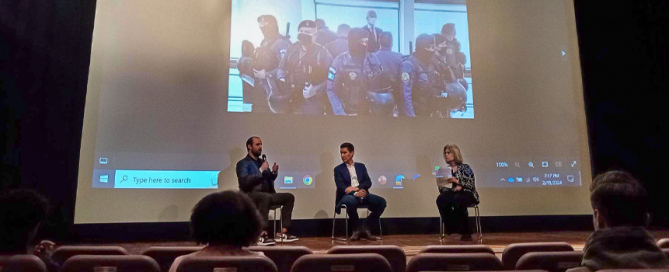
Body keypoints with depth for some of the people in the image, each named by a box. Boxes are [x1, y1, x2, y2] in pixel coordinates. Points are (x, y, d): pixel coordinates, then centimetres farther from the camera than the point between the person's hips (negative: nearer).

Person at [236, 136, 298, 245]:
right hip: (250, 195, -7)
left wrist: (274, 172, 3)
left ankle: (284, 232, -12)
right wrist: (260, 170, -17)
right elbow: (244, 181, -16)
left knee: (289, 197, -9)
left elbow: (270, 179, 25)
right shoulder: (243, 163, 1)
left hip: (266, 194, 8)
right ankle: (263, 235, -40)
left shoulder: (262, 161, 22)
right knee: (266, 197, -39)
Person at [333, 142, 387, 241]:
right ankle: (356, 229, -16)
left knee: (382, 202, -20)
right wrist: (355, 193, -22)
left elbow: (368, 182, 7)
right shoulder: (338, 169, 9)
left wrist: (356, 187, -13)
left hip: (362, 194, 4)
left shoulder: (361, 166, 19)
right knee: (351, 201, -40)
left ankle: (365, 227, -7)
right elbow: (340, 187, -6)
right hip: (348, 195, -3)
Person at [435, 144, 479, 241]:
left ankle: (466, 232, -23)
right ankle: (451, 227, -17)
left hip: (467, 195, -3)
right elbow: (441, 188, 6)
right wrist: (454, 189, -13)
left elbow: (472, 185, -8)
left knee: (457, 200, -39)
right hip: (454, 194, 3)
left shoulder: (465, 167, 1)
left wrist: (457, 181, -21)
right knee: (440, 199, -30)